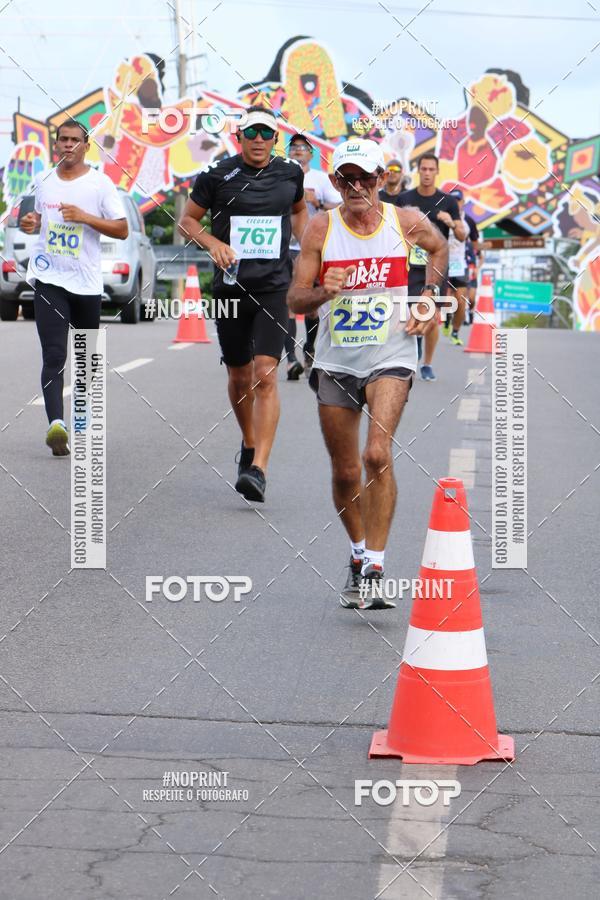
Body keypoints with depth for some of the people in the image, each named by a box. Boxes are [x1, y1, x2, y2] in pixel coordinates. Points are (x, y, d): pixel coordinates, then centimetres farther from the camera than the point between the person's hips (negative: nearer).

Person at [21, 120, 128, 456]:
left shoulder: (100, 183, -2)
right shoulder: (44, 180, 9)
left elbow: (122, 230, -5)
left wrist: (84, 217, -17)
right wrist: (32, 224, 2)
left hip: (87, 281, -1)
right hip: (49, 278, 1)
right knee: (54, 355, -14)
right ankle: (56, 423, -25)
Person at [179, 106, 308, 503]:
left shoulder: (290, 174, 5)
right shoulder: (217, 176, -1)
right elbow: (188, 220, 7)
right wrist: (213, 243, -11)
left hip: (273, 288, -1)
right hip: (231, 287, 1)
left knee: (265, 375, -15)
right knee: (240, 376, 13)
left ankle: (259, 469, -19)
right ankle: (249, 444, 40)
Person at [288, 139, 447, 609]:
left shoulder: (406, 221, -5)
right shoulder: (321, 228, -6)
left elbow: (439, 248, 19)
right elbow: (295, 300, -3)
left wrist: (429, 300, 7)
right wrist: (324, 291, -24)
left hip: (390, 359, -2)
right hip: (335, 362, 2)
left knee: (378, 455, -22)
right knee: (345, 471, 9)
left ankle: (374, 571, -19)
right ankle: (359, 553, 33)